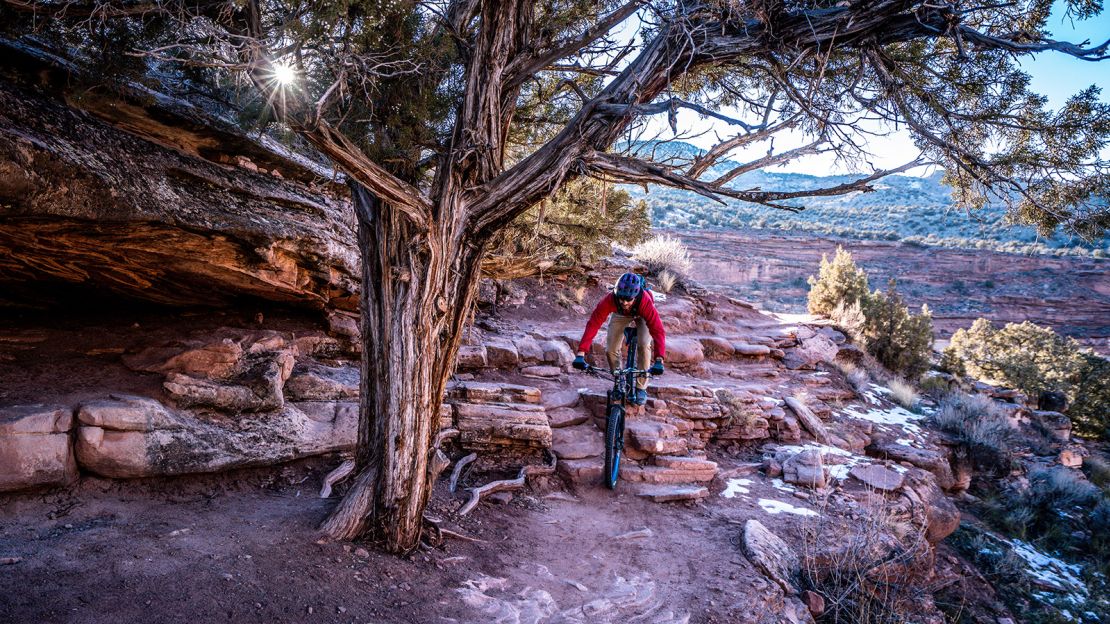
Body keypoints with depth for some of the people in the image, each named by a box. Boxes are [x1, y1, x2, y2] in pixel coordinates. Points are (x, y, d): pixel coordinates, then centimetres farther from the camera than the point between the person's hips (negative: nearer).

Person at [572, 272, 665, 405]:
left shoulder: (645, 301, -44)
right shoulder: (609, 300, -41)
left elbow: (657, 330, -46)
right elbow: (593, 324, -42)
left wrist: (659, 360, -57)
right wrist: (581, 353, -50)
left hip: (641, 315, -2)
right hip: (620, 314, 2)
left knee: (644, 345, -23)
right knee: (610, 349, -10)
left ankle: (641, 388, -5)